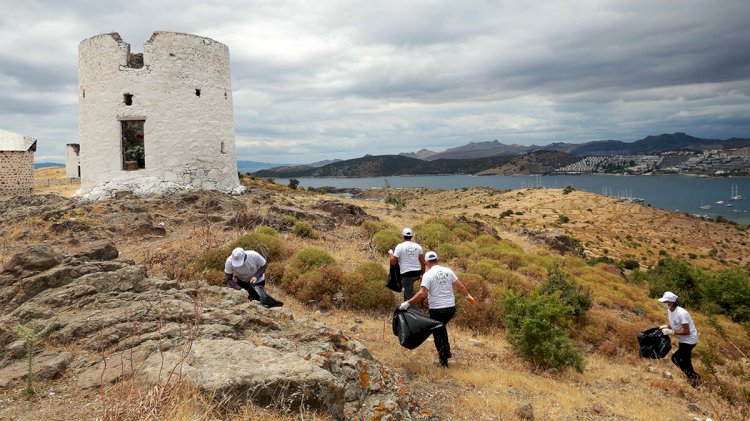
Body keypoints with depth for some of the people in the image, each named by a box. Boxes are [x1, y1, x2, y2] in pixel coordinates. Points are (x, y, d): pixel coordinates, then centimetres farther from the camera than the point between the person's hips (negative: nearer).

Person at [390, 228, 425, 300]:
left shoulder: (400, 246, -7)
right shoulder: (418, 246, 5)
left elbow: (393, 262, -9)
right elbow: (422, 262, 5)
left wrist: (391, 254, 10)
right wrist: (423, 274, 14)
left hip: (406, 274, -5)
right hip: (417, 273, 5)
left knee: (410, 295, 1)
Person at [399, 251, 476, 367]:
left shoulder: (428, 275, -12)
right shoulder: (448, 271, 3)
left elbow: (422, 293, -21)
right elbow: (460, 286, 7)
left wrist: (408, 303, -17)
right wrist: (468, 296, 23)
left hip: (437, 310, -5)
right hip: (451, 308, 5)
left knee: (438, 334, 11)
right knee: (442, 327, 30)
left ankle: (444, 360, 19)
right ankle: (447, 351, 27)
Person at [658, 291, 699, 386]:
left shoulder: (681, 313, -31)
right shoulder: (670, 311, -4)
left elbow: (687, 332, -28)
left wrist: (671, 332, -29)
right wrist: (666, 326, -7)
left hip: (689, 340, -9)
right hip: (682, 340, 9)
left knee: (675, 358, -9)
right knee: (684, 360, 19)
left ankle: (693, 376, 9)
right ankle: (693, 377, 37)